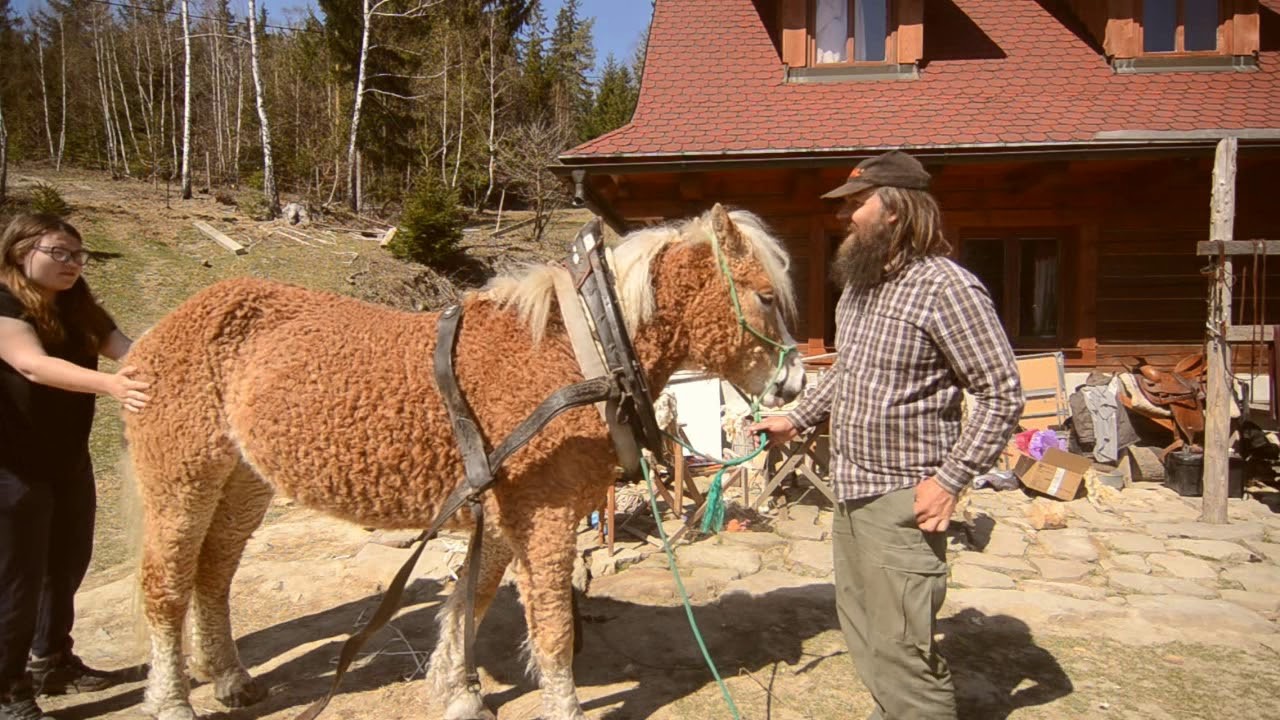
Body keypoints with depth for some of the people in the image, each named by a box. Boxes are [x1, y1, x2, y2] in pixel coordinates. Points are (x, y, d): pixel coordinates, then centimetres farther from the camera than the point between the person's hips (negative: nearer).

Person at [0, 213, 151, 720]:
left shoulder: (78, 308, 5)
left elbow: (129, 350, -7)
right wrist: (110, 385, -49)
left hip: (69, 462, 8)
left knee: (68, 566, 18)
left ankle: (51, 662, 37)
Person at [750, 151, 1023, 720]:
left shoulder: (945, 288, -18)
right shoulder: (857, 283, 9)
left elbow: (1002, 395, -17)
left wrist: (949, 480, -21)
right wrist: (797, 419, 18)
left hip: (902, 500, -9)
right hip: (850, 491, 9)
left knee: (901, 651, -3)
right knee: (862, 630, 23)